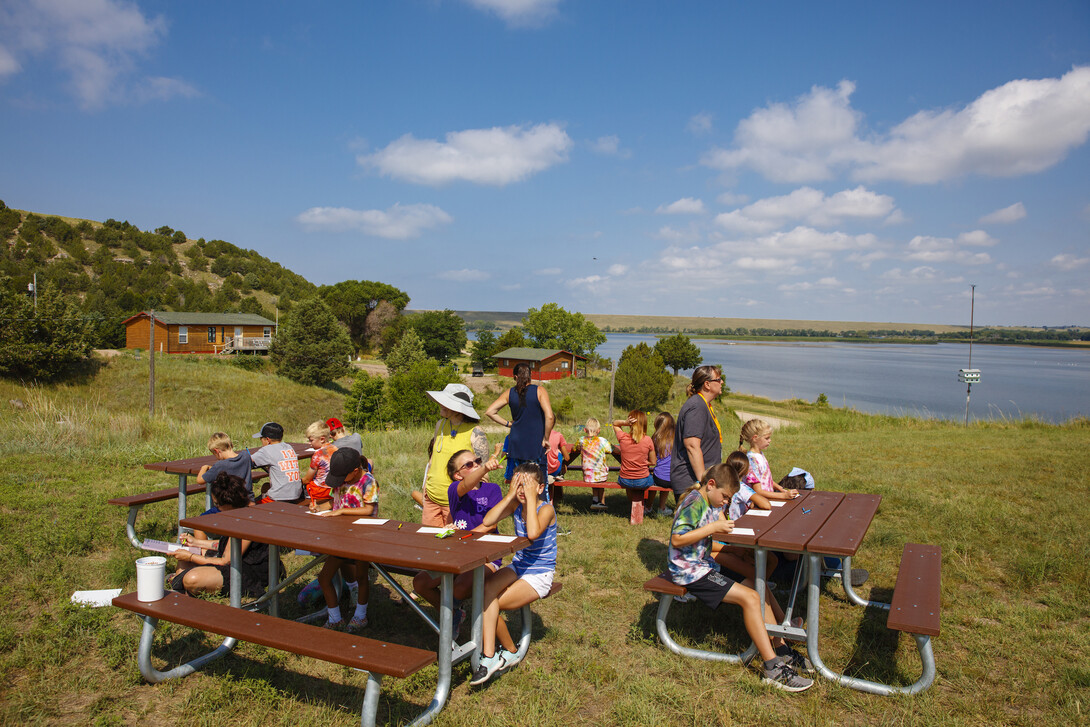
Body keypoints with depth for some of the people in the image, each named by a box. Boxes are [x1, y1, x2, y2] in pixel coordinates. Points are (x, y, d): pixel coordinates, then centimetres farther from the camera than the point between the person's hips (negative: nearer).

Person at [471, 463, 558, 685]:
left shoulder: (546, 509, -15)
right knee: (486, 588, -27)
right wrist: (510, 495, -16)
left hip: (539, 574, -5)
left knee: (489, 604, -19)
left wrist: (531, 498, -29)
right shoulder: (515, 505, 0)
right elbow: (487, 522, -15)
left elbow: (533, 533, -36)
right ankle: (490, 654, -25)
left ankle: (510, 652, 5)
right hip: (517, 567, 5)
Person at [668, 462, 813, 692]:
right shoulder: (695, 502, -19)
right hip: (690, 572, -10)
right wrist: (713, 528, -27)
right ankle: (773, 669, -16)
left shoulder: (710, 502, 11)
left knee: (761, 590, 4)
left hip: (706, 564, 10)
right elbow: (677, 540, -27)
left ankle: (781, 651, 10)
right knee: (750, 598, -19)